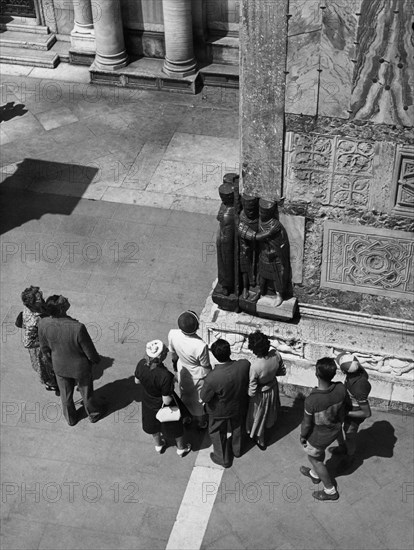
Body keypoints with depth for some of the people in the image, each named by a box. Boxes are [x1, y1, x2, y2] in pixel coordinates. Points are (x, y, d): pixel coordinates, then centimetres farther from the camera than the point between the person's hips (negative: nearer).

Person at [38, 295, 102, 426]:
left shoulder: (43, 324, -28)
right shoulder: (78, 328, -40)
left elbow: (44, 347, -7)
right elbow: (90, 352, -24)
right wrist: (96, 359, -1)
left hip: (59, 366, 3)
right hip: (80, 367, -3)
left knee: (65, 394, 30)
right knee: (86, 392, 27)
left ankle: (70, 419, 54)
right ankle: (92, 414, 54)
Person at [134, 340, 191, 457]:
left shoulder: (141, 364, -27)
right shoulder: (165, 376, -43)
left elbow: (137, 381, -6)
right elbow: (167, 401, -31)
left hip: (148, 402, 5)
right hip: (163, 407, -4)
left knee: (153, 425, 34)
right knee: (175, 426, 27)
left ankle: (158, 445, 61)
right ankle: (181, 448, 53)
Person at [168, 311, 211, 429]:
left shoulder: (172, 334, -30)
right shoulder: (201, 346, -42)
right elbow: (206, 366, -22)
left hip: (182, 370, 3)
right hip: (198, 375, -3)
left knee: (185, 395, 32)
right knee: (199, 400, 26)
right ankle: (201, 422, 53)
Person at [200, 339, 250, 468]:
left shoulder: (212, 378, -41)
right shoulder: (245, 365, -32)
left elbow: (204, 398, -23)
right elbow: (249, 381, -10)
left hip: (220, 412, -3)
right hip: (239, 408, 4)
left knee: (218, 434, 27)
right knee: (237, 429, 33)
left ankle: (224, 459, 48)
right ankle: (237, 450, 59)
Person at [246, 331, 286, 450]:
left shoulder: (255, 366, -42)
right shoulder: (276, 355, -27)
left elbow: (252, 391, -29)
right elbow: (282, 372, -7)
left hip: (261, 394, -4)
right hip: (273, 388, 5)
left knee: (258, 416, 25)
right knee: (270, 409, 36)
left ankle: (260, 441, 48)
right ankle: (270, 424, 67)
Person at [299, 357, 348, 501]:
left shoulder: (311, 400, -40)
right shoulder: (341, 389, -25)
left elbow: (307, 423, -21)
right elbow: (342, 411, -4)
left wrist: (302, 436, 0)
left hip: (319, 437, -5)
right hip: (335, 430, 5)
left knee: (315, 459, 24)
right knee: (320, 452, 33)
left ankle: (330, 491, 40)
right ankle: (315, 474, 60)